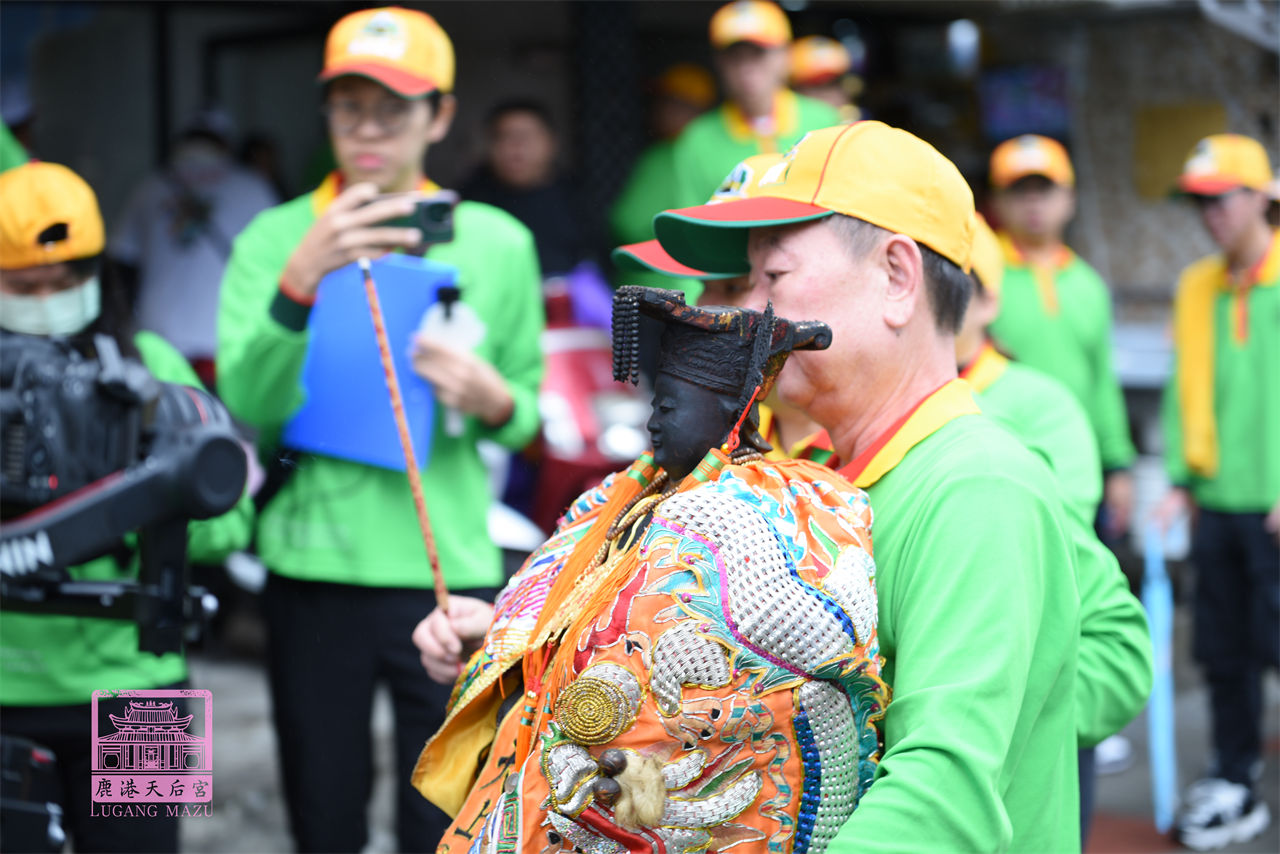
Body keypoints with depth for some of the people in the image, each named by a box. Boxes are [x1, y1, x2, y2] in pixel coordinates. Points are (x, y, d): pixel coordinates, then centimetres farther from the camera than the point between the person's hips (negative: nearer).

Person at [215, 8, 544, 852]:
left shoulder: (499, 243, 6)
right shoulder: (276, 238, 2)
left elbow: (527, 412, 12)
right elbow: (244, 410, -11)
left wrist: (494, 401, -11)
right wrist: (299, 283, -24)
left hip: (449, 571, 0)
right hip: (313, 568, 0)